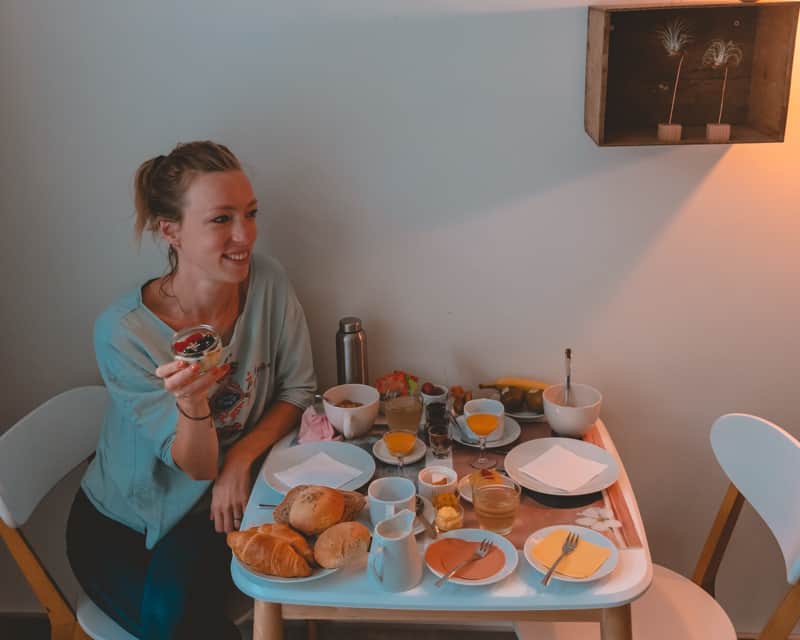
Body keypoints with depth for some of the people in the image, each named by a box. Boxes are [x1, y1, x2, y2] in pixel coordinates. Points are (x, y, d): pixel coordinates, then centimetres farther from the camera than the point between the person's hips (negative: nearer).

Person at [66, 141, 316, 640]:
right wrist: (191, 402, -42)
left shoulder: (268, 283, -17)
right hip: (119, 524, -1)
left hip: (220, 506, 1)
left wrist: (240, 458, -20)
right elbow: (196, 465, -20)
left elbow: (298, 390, -4)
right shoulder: (123, 331, -26)